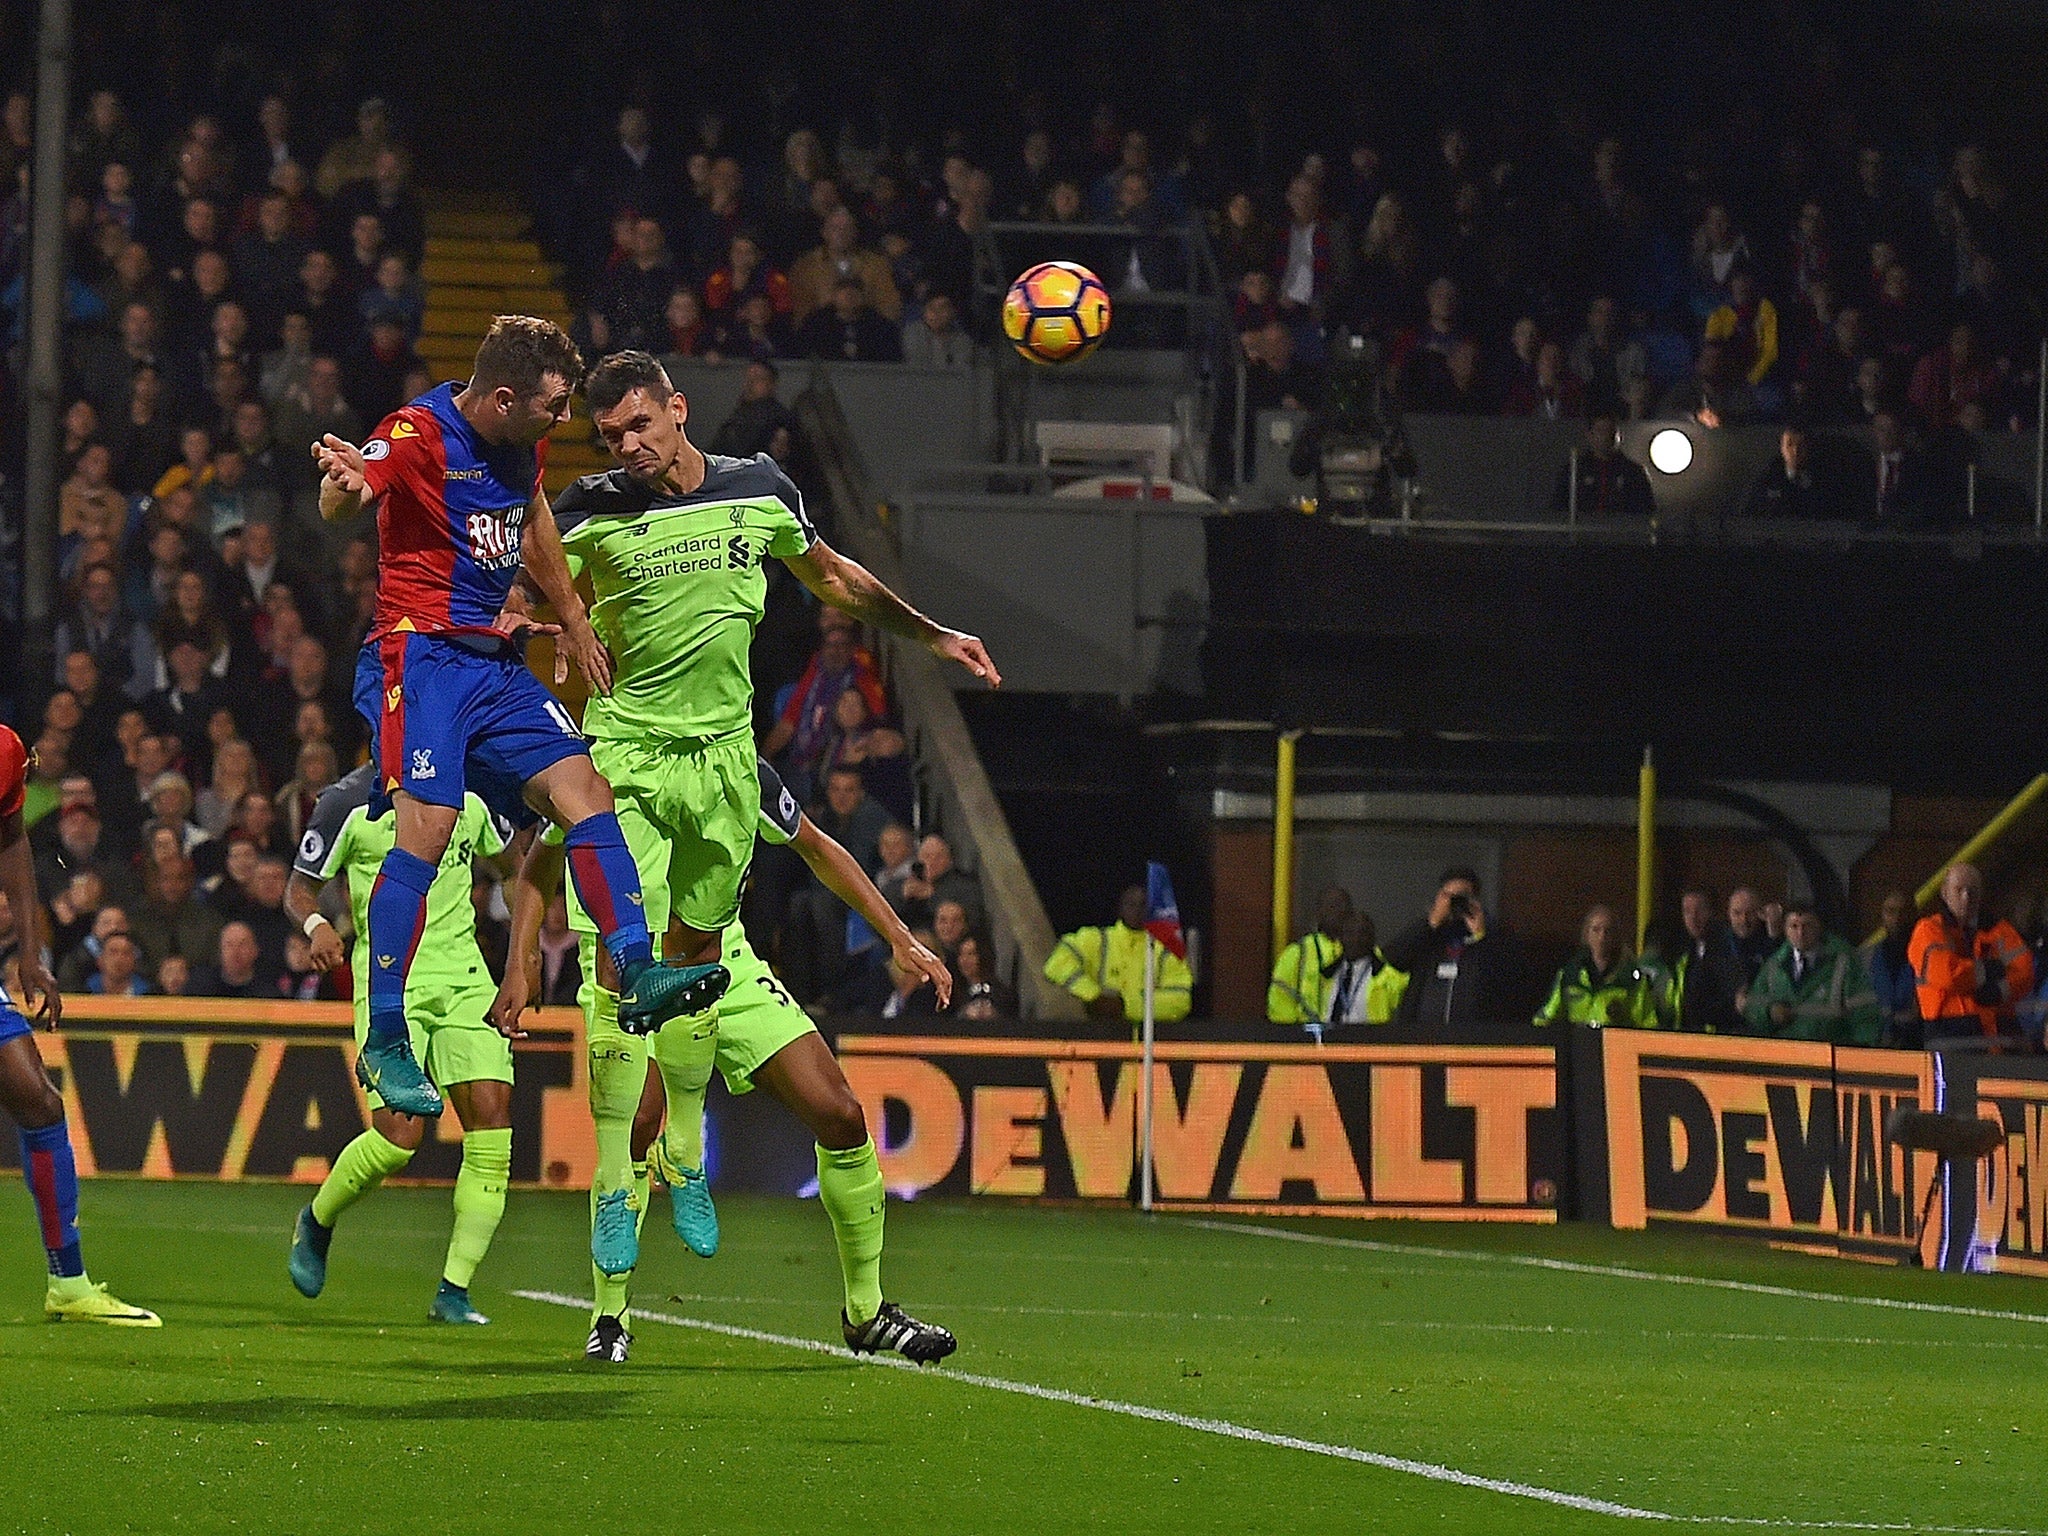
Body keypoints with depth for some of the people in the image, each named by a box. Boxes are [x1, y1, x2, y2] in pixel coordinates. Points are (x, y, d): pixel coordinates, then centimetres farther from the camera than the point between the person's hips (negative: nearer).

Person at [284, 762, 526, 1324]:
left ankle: (453, 1291, -3)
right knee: (399, 1135, -15)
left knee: (492, 1120, -10)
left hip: (464, 976, 5)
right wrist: (316, 925, -20)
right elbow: (299, 890, -1)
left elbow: (511, 863, 25)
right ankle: (316, 1224, 17)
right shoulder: (350, 803, -7)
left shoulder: (472, 795, 7)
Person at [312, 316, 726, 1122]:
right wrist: (344, 484, -56)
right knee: (427, 824, -19)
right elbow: (340, 505, -32)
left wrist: (572, 620, 37)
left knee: (584, 791, -4)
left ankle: (636, 975, -3)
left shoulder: (522, 444, 10)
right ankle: (384, 1041, -15)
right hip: (420, 655, -8)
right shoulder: (418, 434, -15)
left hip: (495, 662, 8)